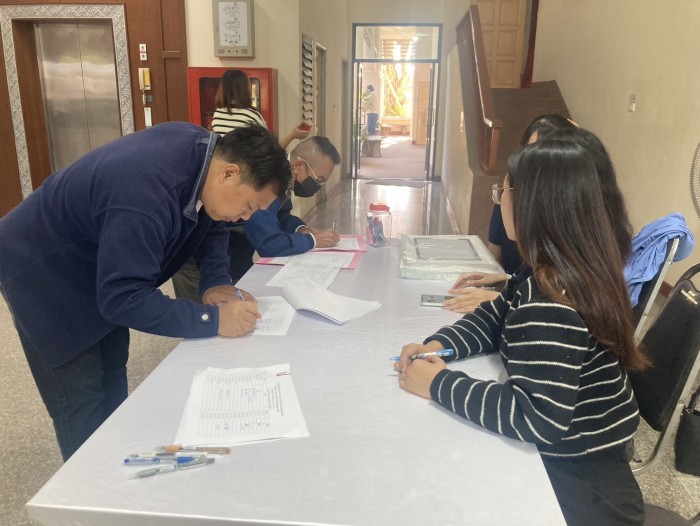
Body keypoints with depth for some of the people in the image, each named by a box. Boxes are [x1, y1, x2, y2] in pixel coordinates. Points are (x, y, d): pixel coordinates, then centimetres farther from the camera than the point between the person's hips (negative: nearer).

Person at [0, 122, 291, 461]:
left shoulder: (203, 149, -14)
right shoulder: (146, 196, -40)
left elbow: (210, 223, 1)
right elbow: (122, 297, -37)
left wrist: (216, 281, -14)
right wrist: (213, 320, -36)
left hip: (97, 268, 8)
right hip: (43, 272, -8)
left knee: (112, 384, 15)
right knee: (84, 410, -2)